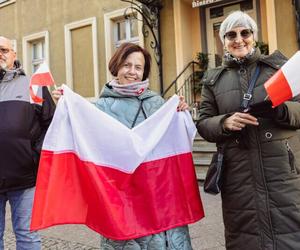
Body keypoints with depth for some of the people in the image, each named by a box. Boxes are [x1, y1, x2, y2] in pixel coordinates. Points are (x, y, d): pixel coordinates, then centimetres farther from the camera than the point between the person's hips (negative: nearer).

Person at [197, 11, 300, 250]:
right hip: (239, 176, 1)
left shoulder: (279, 65, 9)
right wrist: (225, 123, -13)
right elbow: (203, 124, 8)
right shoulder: (213, 79, 10)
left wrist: (280, 110, -16)